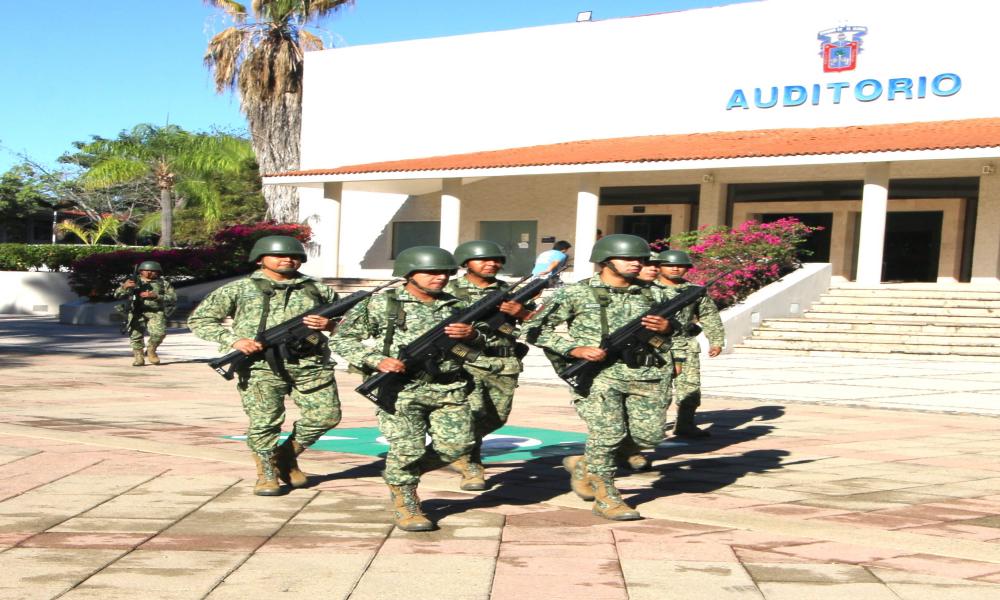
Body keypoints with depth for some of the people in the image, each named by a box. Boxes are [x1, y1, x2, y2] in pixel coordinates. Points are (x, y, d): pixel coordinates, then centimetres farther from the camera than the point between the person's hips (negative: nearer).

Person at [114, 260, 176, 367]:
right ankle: (138, 357, 5)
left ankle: (151, 350, 6)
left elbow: (173, 298, 1)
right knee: (135, 334, -12)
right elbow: (118, 295, 8)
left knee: (159, 333, -21)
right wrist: (124, 287, -15)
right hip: (137, 313, 1)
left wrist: (155, 296, -11)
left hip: (156, 313, -1)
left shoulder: (164, 284, 14)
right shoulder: (133, 282, 16)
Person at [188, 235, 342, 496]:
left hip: (311, 365, 3)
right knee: (264, 422, -7)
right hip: (261, 365, -3)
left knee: (326, 416, 1)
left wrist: (329, 324, -4)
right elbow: (199, 319, 7)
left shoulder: (317, 289, 14)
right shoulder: (240, 289, 7)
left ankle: (287, 456, 24)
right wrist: (233, 340, -7)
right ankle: (267, 473, 16)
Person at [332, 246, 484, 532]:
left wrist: (471, 335, -6)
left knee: (457, 445, -2)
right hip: (400, 388, -4)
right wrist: (377, 361, -14)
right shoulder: (381, 303, -1)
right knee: (407, 448, -11)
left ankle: (398, 473, 23)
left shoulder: (456, 306, 13)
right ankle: (405, 503, 16)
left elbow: (479, 347, 18)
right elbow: (343, 339, 1)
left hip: (449, 389, 4)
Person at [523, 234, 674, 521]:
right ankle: (606, 497, 5)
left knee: (649, 434, 0)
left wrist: (665, 328, 1)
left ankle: (584, 465, 21)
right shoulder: (576, 292, 0)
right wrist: (575, 349, -11)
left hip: (646, 375, 5)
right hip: (599, 373, -5)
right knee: (609, 433, -14)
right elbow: (535, 329, -1)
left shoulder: (648, 295, 15)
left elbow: (662, 327, 27)